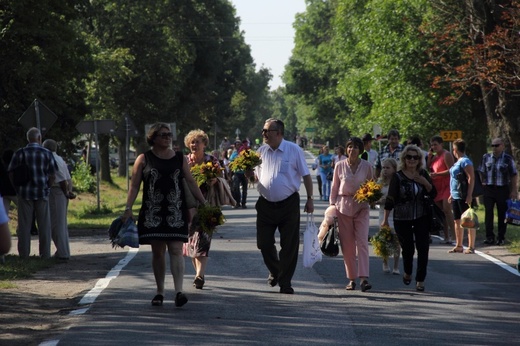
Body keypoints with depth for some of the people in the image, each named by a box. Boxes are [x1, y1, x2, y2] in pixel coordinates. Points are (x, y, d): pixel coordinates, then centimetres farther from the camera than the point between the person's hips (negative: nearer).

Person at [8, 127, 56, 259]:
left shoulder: (20, 153, 0)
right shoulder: (47, 154, 0)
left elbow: (11, 173, 0)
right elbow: (52, 175, -1)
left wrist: (18, 188, 9)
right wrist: (47, 188, 9)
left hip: (25, 193, 0)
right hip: (42, 193, 0)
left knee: (24, 225, 4)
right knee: (44, 225, 6)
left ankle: (24, 254, 4)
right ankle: (45, 254, 7)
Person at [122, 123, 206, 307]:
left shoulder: (180, 158, 9)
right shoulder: (144, 159, 4)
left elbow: (191, 182, 10)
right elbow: (134, 185, 2)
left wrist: (204, 203, 4)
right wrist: (128, 208, -8)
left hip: (175, 212, 0)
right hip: (153, 213, 0)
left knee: (176, 250, -10)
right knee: (157, 252, 5)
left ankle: (179, 291, -19)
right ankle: (160, 292, 15)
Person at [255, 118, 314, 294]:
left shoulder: (294, 150, -4)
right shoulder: (261, 151, 6)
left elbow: (306, 175, 0)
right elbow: (256, 176, 14)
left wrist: (310, 199, -3)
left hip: (288, 204, -3)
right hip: (266, 205, 3)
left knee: (289, 245, 0)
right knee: (264, 243, 5)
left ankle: (285, 282, 10)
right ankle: (275, 271, 32)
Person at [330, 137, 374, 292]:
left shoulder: (367, 166, 1)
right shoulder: (340, 166, 3)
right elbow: (334, 187, 9)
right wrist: (332, 206, 5)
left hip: (361, 207, -1)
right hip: (343, 206, 1)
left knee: (362, 241, -12)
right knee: (347, 244, 2)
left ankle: (364, 278, -19)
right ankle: (352, 279, 9)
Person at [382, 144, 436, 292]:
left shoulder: (423, 174, 4)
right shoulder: (398, 177, -6)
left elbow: (433, 194, 6)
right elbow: (390, 199, -3)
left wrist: (425, 183, -13)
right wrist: (385, 219, -3)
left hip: (421, 217, 2)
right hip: (402, 219, -2)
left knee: (423, 248, -6)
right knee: (407, 248, 5)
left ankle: (420, 280, 3)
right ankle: (407, 273, 33)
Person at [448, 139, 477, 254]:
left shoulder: (465, 161, -13)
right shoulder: (458, 161, 16)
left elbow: (471, 178, -20)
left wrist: (469, 195, -25)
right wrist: (451, 194, 23)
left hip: (464, 197, -10)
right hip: (456, 196, 10)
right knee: (457, 221, 13)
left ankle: (471, 247, -6)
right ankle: (459, 246, 19)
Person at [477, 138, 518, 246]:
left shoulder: (508, 159, -1)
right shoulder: (486, 157, 7)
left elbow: (514, 176, 0)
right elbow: (481, 172, 14)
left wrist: (514, 191, -5)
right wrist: (482, 184, 2)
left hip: (503, 189, -2)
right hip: (488, 188, 2)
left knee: (502, 214, 3)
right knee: (488, 213, -2)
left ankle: (501, 238, 11)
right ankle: (489, 237, 4)